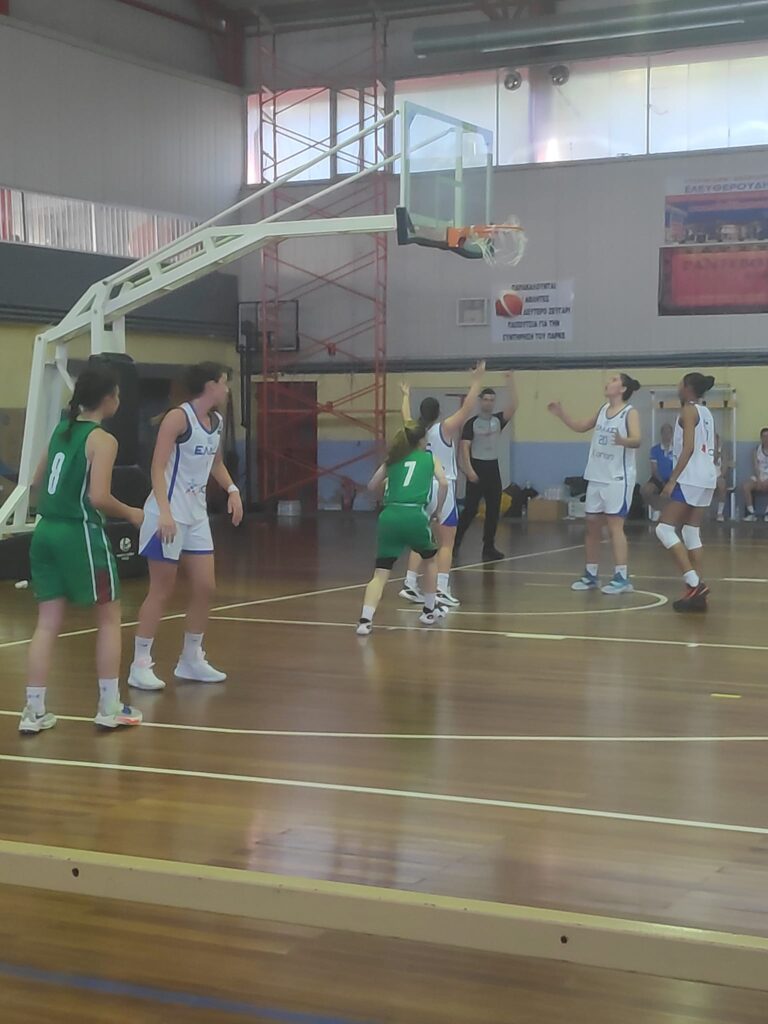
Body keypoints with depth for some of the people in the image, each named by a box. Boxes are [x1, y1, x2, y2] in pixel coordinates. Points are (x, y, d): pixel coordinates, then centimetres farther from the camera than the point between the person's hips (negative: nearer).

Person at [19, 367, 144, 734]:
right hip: (80, 534, -7)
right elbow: (99, 498, -20)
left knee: (48, 623, 8)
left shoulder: (62, 429, 11)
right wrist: (130, 513, -4)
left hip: (46, 532, 7)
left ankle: (34, 711, 7)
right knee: (109, 618, 8)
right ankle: (110, 708, 11)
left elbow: (38, 481, 21)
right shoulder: (102, 440, -11)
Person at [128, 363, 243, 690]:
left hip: (197, 515, 8)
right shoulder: (178, 417, -14)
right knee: (161, 591, -3)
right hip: (169, 515, -8)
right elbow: (158, 467, -19)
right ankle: (141, 665, 6)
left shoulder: (217, 421, 10)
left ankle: (191, 660, 21)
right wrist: (164, 511, -29)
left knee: (205, 588, 8)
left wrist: (232, 490, 10)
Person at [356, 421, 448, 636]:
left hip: (389, 516, 2)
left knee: (381, 573, -1)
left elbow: (372, 485, 25)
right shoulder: (429, 458, 16)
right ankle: (429, 611, 35)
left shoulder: (393, 459, 22)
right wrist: (437, 511, 11)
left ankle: (366, 619, -21)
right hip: (415, 516, -2)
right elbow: (443, 483, 0)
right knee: (430, 558, 27)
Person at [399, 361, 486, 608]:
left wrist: (406, 396, 44)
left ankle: (411, 586, 11)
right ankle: (441, 590, -7)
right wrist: (477, 380, -5)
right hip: (443, 488, -5)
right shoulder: (445, 429, -8)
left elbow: (406, 415, 26)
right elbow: (467, 407, -10)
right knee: (446, 543, 0)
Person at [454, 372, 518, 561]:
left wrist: (511, 382, -20)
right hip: (477, 467, -4)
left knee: (493, 509, 3)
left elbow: (512, 407, -12)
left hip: (493, 467, 4)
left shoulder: (498, 420, 5)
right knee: (470, 508, -5)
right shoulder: (472, 423, -4)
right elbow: (465, 447, -8)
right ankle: (455, 541, 8)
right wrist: (469, 469, -19)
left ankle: (489, 546, 9)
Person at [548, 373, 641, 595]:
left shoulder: (630, 413, -9)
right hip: (596, 477, 7)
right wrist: (561, 414, 9)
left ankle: (622, 578, -9)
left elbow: (637, 440, -23)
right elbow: (580, 427, 22)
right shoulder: (603, 410, 11)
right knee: (592, 525, 10)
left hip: (618, 478, -7)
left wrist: (623, 441, -44)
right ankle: (591, 575, 20)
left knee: (615, 526, -11)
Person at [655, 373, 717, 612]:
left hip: (690, 479, -9)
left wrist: (672, 480, -18)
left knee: (664, 529, -8)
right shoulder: (706, 413, 17)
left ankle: (695, 583, -18)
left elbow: (688, 448, -16)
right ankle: (695, 593, 7)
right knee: (692, 534, 10)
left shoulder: (689, 410, -8)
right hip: (707, 478, 9)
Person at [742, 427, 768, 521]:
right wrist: (759, 480, -16)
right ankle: (751, 513, -21)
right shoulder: (756, 450, 9)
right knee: (746, 487, -25)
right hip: (758, 476, 3)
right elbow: (755, 467, 2)